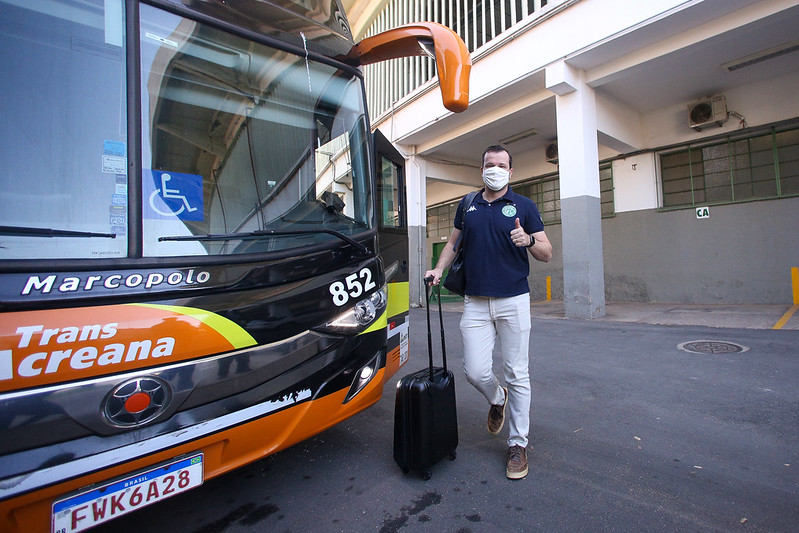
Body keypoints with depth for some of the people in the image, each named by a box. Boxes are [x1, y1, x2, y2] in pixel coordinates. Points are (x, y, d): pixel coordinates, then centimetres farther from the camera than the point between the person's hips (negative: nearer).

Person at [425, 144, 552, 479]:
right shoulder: (467, 205, 12)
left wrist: (528, 241, -19)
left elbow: (546, 254, 2)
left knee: (517, 374, 5)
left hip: (513, 301, -2)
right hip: (475, 303, 2)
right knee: (475, 371, -1)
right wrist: (439, 269, 4)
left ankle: (518, 444, 24)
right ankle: (497, 400, 35)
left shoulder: (524, 206, 4)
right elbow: (453, 242, 20)